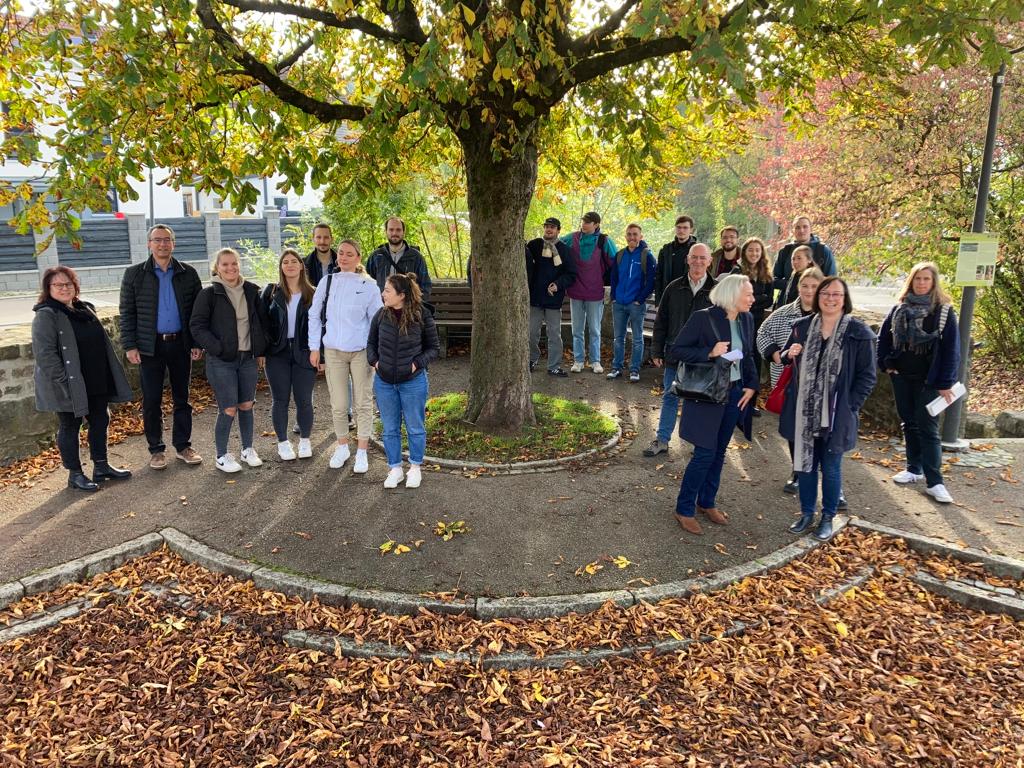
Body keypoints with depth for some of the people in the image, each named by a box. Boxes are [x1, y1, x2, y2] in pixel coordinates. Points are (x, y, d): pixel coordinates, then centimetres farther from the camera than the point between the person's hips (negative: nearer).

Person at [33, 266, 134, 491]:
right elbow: (45, 354, -19)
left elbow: (101, 342, 19)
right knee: (69, 427, 6)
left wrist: (107, 377, 15)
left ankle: (101, 466, 28)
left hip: (97, 383, 7)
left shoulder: (84, 309, 11)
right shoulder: (46, 315, -12)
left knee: (100, 422, 14)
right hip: (69, 387, -7)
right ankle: (75, 474, 16)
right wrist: (63, 380, -23)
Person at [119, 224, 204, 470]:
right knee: (151, 400, 5)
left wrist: (198, 343, -1)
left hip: (181, 344, 1)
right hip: (150, 346, -1)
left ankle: (183, 445, 21)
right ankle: (156, 449, 17)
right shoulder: (134, 274, 1)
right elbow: (126, 313, 1)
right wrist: (129, 346, -6)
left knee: (182, 398, 9)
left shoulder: (188, 274, 4)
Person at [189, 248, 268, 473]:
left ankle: (248, 449, 27)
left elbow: (261, 321, 15)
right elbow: (197, 327, -8)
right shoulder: (209, 293, -6)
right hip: (221, 361, -4)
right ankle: (222, 456, 13)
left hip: (249, 359, 4)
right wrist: (218, 349, -17)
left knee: (246, 406, 11)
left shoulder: (251, 291, 6)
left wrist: (260, 351, 10)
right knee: (228, 410, -4)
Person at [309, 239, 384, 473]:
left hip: (361, 352, -1)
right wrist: (314, 347, 5)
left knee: (363, 403, 4)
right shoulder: (327, 282, 2)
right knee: (338, 404, 7)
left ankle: (361, 453, 14)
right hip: (333, 351, 2)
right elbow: (314, 315, 8)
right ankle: (342, 448, 25)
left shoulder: (368, 285, -3)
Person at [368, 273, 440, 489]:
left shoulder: (422, 317, -10)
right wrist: (374, 361, -3)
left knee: (415, 428, 10)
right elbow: (371, 343, 13)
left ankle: (415, 468, 27)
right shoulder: (381, 315, -2)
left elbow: (434, 348, -1)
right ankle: (395, 469, 26)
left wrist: (417, 363, -14)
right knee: (390, 429, 12)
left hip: (413, 382, -3)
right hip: (384, 382, 3)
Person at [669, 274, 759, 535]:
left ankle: (706, 502, 31)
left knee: (719, 452, 15)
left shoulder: (747, 320, 4)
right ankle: (684, 509, 11)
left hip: (735, 393, 6)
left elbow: (748, 356, 16)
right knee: (704, 453, -5)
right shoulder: (703, 318, -15)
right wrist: (709, 353, -25)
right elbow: (677, 349, -13)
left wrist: (752, 385, 3)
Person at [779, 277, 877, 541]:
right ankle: (806, 513, 27)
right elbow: (786, 359, 18)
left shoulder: (859, 332, -7)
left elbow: (867, 376, -4)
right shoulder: (802, 326, 4)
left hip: (836, 415, -3)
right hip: (803, 412, 3)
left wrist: (850, 406, -11)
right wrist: (789, 354, -5)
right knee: (804, 463, 12)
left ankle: (827, 518, 24)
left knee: (831, 468, 8)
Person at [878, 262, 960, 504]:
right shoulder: (899, 308, 4)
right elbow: (884, 338, 13)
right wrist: (886, 364, 1)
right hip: (902, 376, 4)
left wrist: (946, 383, -11)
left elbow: (951, 348, -8)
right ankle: (914, 469, 25)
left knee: (928, 428, -5)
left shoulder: (944, 311, -6)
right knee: (909, 423, 13)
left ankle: (934, 482, -2)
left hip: (928, 380, -4)